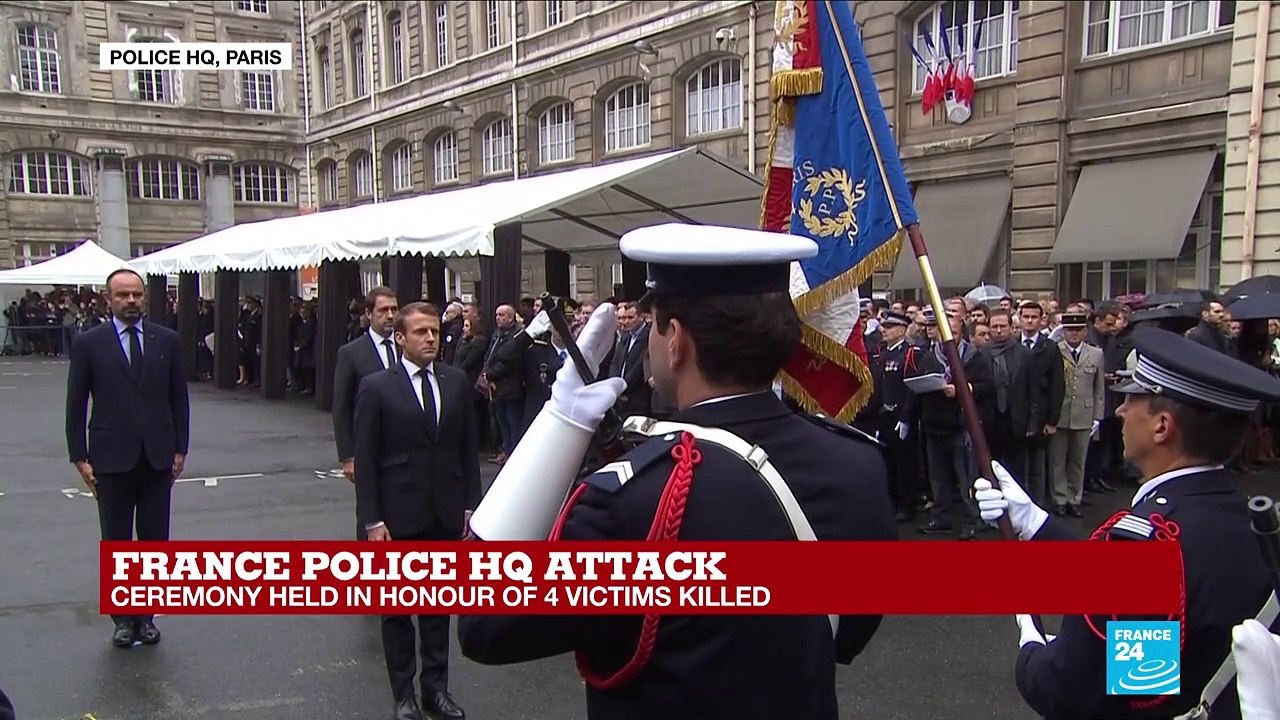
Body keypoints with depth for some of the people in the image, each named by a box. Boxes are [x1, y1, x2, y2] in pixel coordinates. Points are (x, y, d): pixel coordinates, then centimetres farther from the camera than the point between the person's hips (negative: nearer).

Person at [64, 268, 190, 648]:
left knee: (155, 541, 7)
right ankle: (122, 617, 20)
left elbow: (179, 397, 7)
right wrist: (80, 456, -3)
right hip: (112, 459, -1)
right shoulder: (89, 343, -2)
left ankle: (146, 615, 20)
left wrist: (180, 448, 3)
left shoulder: (166, 339, 3)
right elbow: (76, 404, 1)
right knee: (115, 543, 8)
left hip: (157, 456, 2)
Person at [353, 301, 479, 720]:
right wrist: (372, 521, -11)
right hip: (399, 516, -3)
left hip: (447, 513, 3)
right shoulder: (376, 388, -7)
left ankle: (436, 686, 28)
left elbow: (469, 449, 7)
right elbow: (365, 460, -7)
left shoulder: (457, 382, 3)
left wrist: (471, 505, 3)